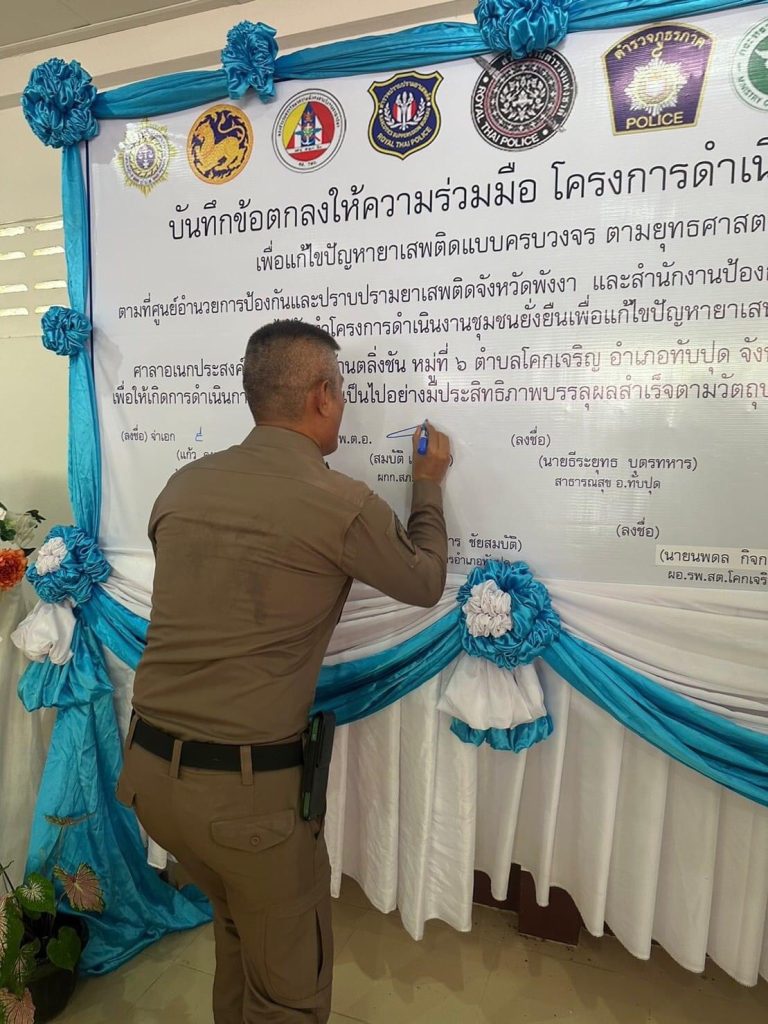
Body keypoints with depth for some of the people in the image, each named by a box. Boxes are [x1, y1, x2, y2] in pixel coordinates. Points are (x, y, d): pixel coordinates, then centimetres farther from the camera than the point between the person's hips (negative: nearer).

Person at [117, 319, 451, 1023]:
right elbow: (425, 584, 3)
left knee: (239, 922, 33)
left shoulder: (183, 484, 0)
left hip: (148, 769, 7)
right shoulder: (342, 506, -16)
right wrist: (428, 488, 17)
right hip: (248, 786, -6)